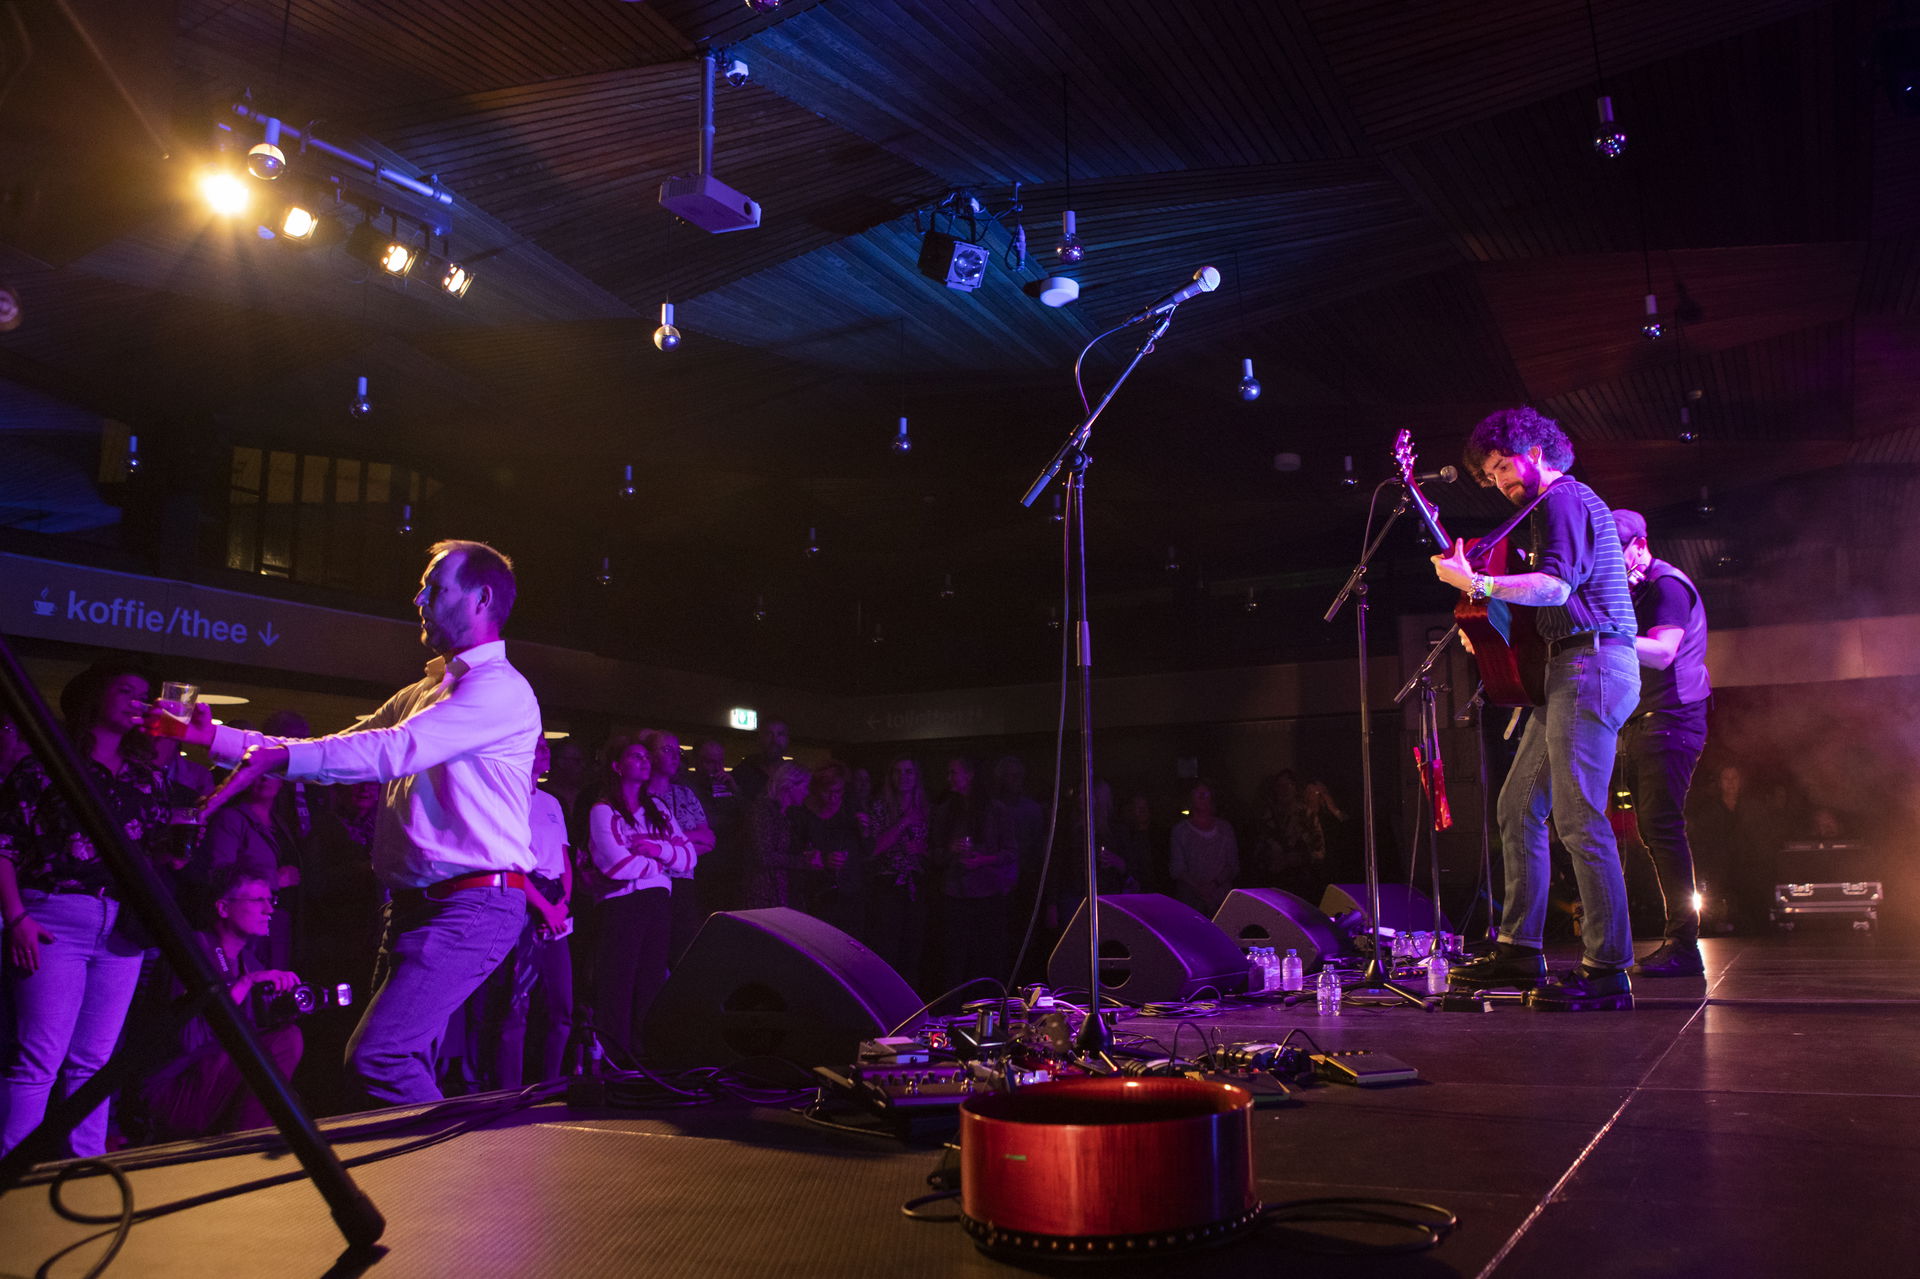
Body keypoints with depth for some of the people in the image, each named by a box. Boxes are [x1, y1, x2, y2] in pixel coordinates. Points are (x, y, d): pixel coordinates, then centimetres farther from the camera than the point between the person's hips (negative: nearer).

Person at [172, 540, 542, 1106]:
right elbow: (336, 751, 18)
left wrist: (279, 754, -21)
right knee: (405, 1061, 12)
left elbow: (395, 750, -21)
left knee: (377, 1055, -18)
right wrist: (213, 736, 13)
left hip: (472, 904, -10)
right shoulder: (422, 693, 21)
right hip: (416, 903, 10)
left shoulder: (500, 688, -10)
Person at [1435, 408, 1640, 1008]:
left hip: (1590, 665, -11)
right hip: (1572, 671, 11)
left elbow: (1556, 583, -22)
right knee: (1518, 807, 10)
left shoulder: (1563, 499, -7)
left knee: (1578, 819, -13)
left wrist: (1475, 584, -22)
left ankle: (1607, 969, -11)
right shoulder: (1562, 505, 25)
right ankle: (1518, 948, 14)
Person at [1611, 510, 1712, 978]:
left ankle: (1683, 946, -15)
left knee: (1661, 825, -16)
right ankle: (1676, 938, 11)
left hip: (1671, 719, -10)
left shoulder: (1667, 584, -8)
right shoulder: (1633, 590, 22)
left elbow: (1663, 652, -22)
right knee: (1651, 829, 7)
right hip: (1639, 722, 10)